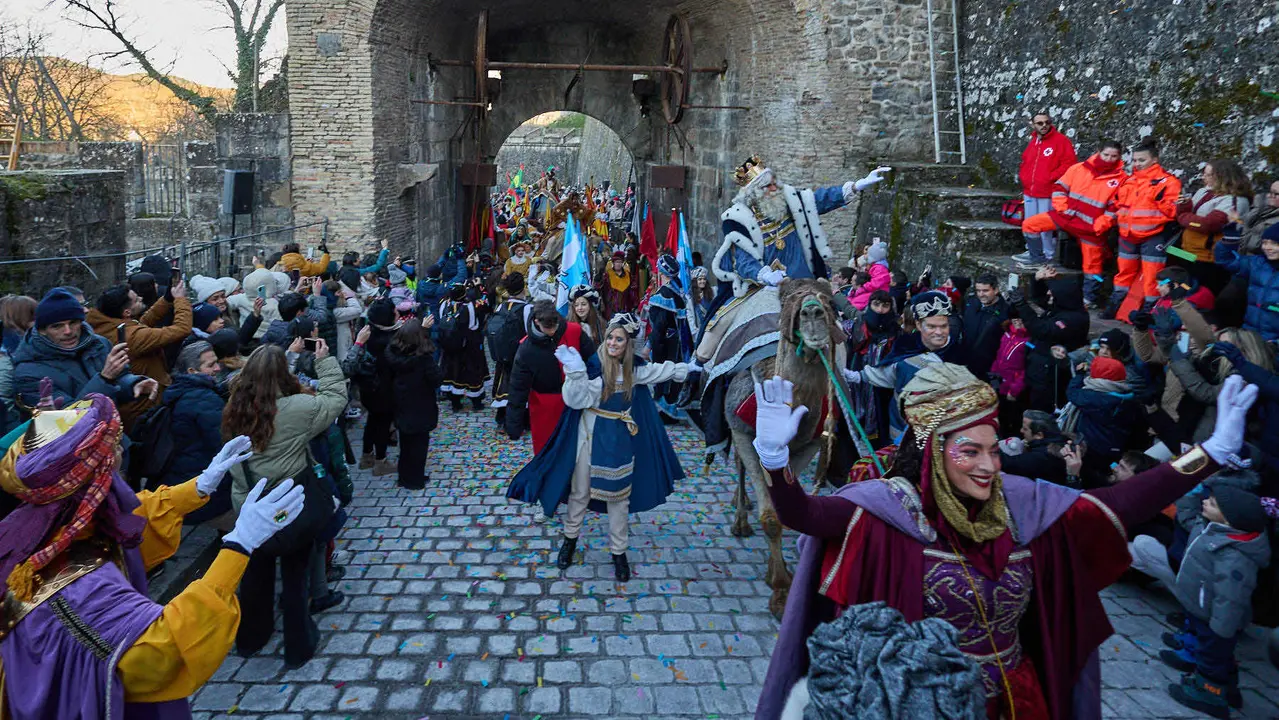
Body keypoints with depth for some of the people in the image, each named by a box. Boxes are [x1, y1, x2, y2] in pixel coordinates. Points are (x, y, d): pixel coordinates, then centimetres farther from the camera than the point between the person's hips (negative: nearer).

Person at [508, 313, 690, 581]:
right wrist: (575, 371, -38)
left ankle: (618, 551, 23)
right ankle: (570, 538, 33)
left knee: (618, 495, 11)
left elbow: (660, 370, 20)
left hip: (618, 441, 3)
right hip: (589, 437, -3)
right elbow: (577, 399, -24)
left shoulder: (634, 368, 0)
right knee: (580, 492, 11)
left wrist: (684, 369, 28)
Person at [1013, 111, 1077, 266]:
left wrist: (1050, 179, -17)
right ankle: (1033, 252, 28)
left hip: (1047, 193, -7)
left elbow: (1068, 164, -13)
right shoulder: (1033, 141, 14)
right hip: (1029, 192, 7)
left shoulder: (1060, 140, -7)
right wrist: (1023, 177, 9)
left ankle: (1048, 255, 5)